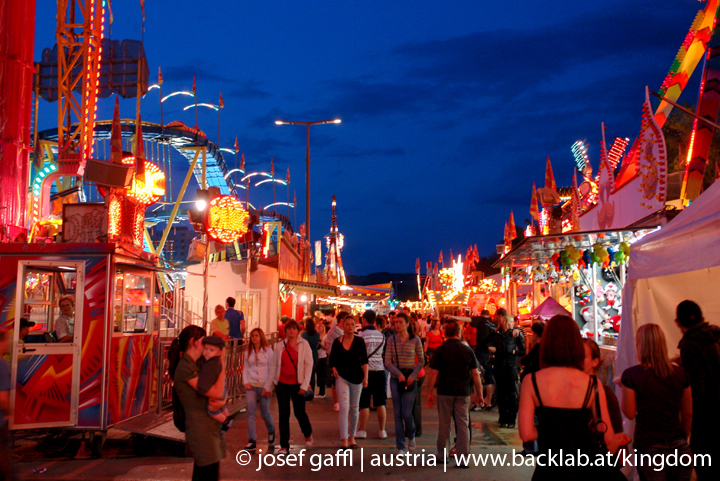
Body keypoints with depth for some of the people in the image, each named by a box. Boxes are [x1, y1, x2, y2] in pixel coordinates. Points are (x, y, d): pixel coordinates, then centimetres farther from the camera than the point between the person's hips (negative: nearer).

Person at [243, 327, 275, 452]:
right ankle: (252, 440, -2)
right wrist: (245, 382, -4)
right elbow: (245, 368, 12)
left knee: (265, 413, 5)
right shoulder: (247, 352, 9)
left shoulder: (268, 351, -2)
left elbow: (271, 370, -4)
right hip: (251, 386, 2)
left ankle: (271, 432, 34)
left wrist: (267, 387, -9)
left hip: (264, 386, -2)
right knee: (251, 412, -6)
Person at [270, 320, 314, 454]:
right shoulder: (280, 346, 3)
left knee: (299, 412, 5)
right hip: (282, 384, 2)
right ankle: (284, 445, 14)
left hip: (297, 384, -2)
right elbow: (274, 365, 9)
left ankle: (308, 434, 36)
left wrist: (305, 385, -9)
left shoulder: (304, 344, -2)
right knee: (283, 414, 4)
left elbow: (309, 364, -4)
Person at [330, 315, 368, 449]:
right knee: (344, 408, -10)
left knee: (354, 408, 10)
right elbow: (332, 359, 9)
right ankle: (344, 440, -9)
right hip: (342, 377, -1)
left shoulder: (359, 341, 0)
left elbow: (364, 360, 2)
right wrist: (334, 369, -9)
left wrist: (365, 377, -6)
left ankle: (352, 437, 25)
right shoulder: (337, 341, 1)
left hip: (356, 377, 1)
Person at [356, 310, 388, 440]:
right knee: (380, 403, 9)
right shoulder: (381, 336, 7)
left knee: (364, 404, 2)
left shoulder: (362, 335, -9)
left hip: (366, 370, -4)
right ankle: (382, 431, 12)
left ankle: (362, 430, 9)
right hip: (380, 370, 5)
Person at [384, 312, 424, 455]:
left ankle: (411, 436, 25)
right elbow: (387, 362, -1)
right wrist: (399, 374, -14)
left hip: (410, 378, -2)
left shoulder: (415, 339, -1)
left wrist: (413, 375, -9)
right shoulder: (392, 340, 2)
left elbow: (421, 361, 4)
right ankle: (401, 447, 12)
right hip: (395, 378, 2)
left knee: (406, 413, -7)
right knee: (397, 413, 2)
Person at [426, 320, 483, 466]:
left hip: (445, 392, -1)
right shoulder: (467, 350, 0)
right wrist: (479, 393, 9)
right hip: (463, 393, 1)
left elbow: (433, 373, -6)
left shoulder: (440, 350, -5)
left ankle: (441, 455, 20)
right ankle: (462, 458, 5)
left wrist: (429, 392, 1)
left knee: (444, 424, 10)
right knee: (463, 424, 5)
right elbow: (475, 374, 2)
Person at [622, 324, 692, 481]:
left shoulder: (631, 375, -11)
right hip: (678, 446, 3)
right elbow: (688, 414, 9)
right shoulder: (680, 373, 0)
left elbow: (630, 413, -5)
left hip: (649, 447, -3)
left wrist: (623, 386, 8)